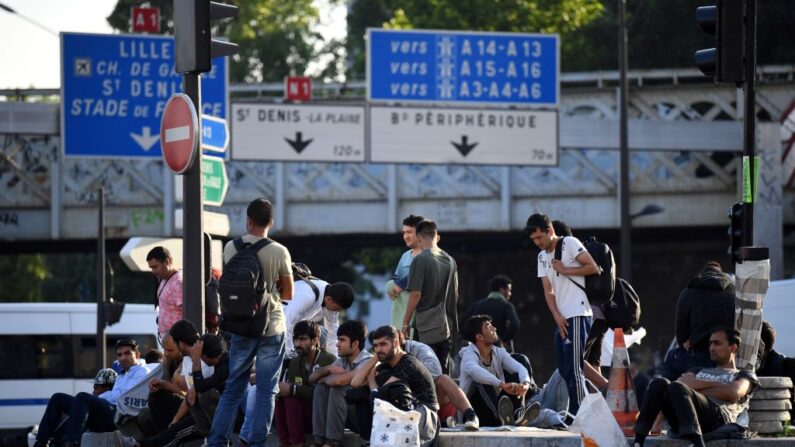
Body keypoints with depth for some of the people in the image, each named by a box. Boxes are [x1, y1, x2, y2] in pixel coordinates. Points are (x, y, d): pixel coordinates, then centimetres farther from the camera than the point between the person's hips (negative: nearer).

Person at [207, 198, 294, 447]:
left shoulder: (231, 248, -3)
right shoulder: (279, 252, -10)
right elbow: (288, 294, 0)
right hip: (272, 328, -3)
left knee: (233, 388, 13)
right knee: (266, 390, 4)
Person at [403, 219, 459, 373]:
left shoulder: (420, 260, -10)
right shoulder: (450, 260, 11)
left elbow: (415, 294, -14)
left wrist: (405, 323, -7)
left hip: (427, 326, -6)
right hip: (447, 325, 6)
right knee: (443, 370, 11)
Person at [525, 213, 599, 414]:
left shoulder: (569, 244, -2)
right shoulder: (542, 257, 18)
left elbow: (593, 267, -8)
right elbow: (548, 290, 11)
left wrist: (565, 270, -7)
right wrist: (557, 316, -2)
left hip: (577, 315, -8)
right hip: (561, 318, 8)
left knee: (573, 368, -13)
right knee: (564, 370, 7)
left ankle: (578, 414, -15)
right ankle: (574, 414, 10)